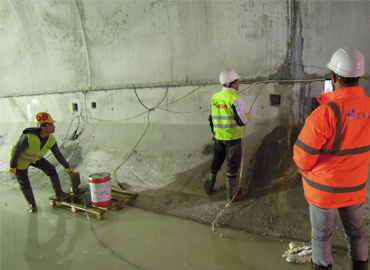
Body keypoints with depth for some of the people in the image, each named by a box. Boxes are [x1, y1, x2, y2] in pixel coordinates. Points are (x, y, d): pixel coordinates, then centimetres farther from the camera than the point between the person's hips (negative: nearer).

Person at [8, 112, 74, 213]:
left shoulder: (51, 139, -20)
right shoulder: (29, 137, -39)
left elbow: (58, 154, -6)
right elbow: (16, 150, -26)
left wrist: (67, 167, 0)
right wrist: (13, 166, -16)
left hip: (35, 158, 5)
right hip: (20, 160, -5)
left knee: (51, 169, -7)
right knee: (25, 184, 3)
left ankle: (59, 194, 5)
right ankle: (32, 205, 23)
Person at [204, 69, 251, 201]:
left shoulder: (215, 97, 3)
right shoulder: (235, 99, -16)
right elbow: (241, 121, -16)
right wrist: (248, 117, 6)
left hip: (219, 136, 6)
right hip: (233, 136, -5)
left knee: (216, 161, 20)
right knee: (233, 164, 7)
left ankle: (209, 187, 30)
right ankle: (232, 192, 19)